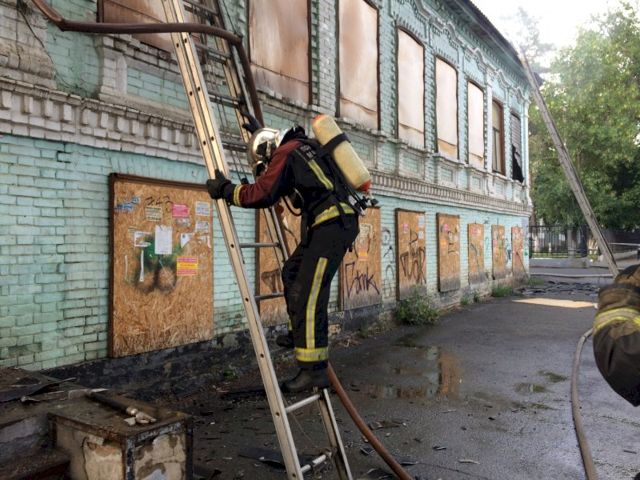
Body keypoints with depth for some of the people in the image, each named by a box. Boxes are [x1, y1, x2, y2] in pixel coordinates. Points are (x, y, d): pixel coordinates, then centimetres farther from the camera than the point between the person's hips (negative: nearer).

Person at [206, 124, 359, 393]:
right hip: (331, 224, 10)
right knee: (291, 273, 20)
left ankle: (314, 370, -7)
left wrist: (226, 190, -2)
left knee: (307, 295, -10)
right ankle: (299, 334, 30)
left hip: (331, 226, -10)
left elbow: (262, 194, -15)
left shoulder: (285, 153, -5)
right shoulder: (303, 147, 22)